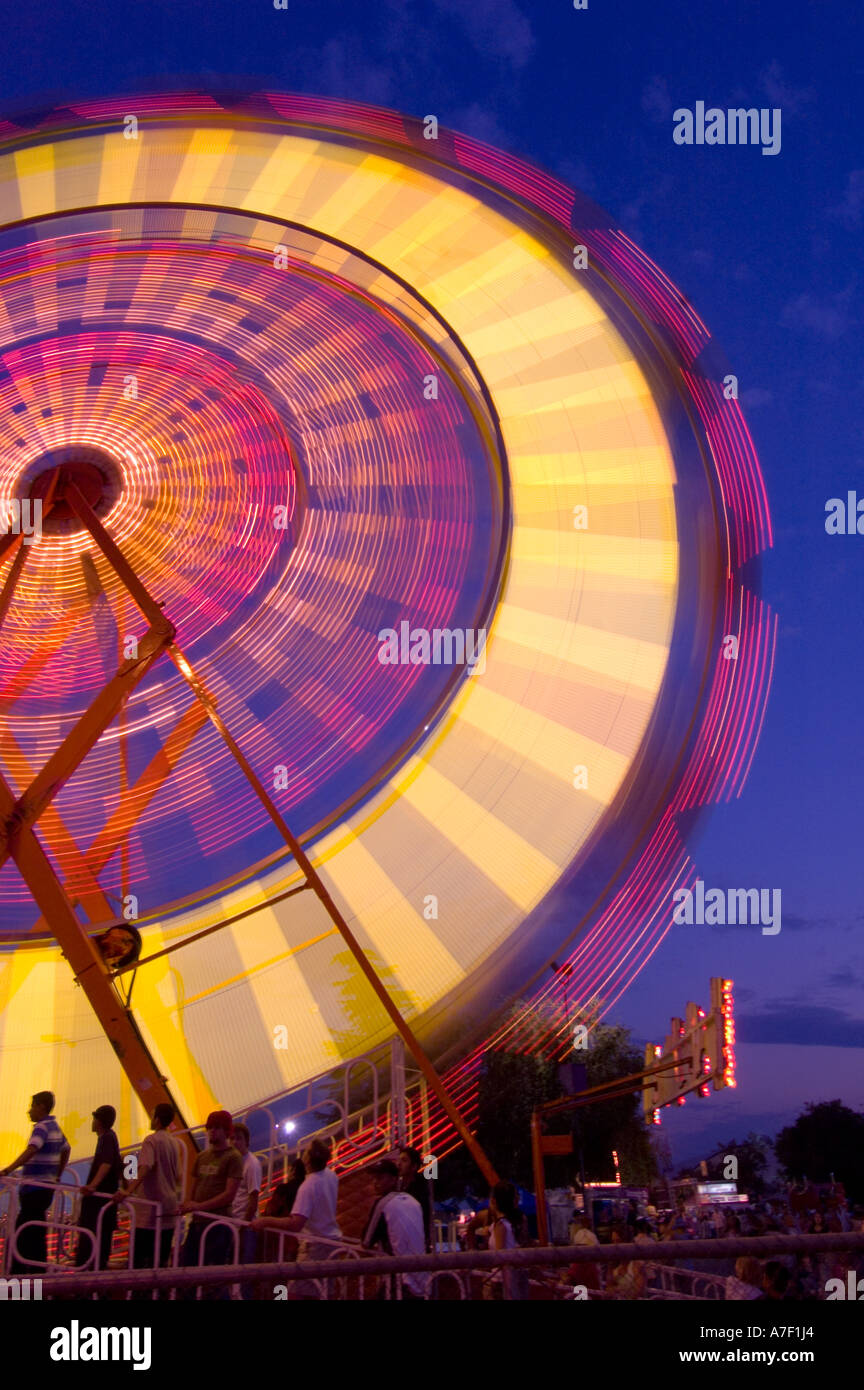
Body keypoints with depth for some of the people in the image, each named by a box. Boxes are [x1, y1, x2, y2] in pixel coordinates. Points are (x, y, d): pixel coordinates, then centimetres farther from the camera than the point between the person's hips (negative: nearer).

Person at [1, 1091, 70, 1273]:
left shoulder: (42, 1127, -13)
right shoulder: (55, 1128, 16)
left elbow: (31, 1150, -31)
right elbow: (66, 1149, 31)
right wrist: (57, 1176, 34)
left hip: (35, 1188, -9)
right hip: (46, 1186, 9)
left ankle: (19, 1271, -7)